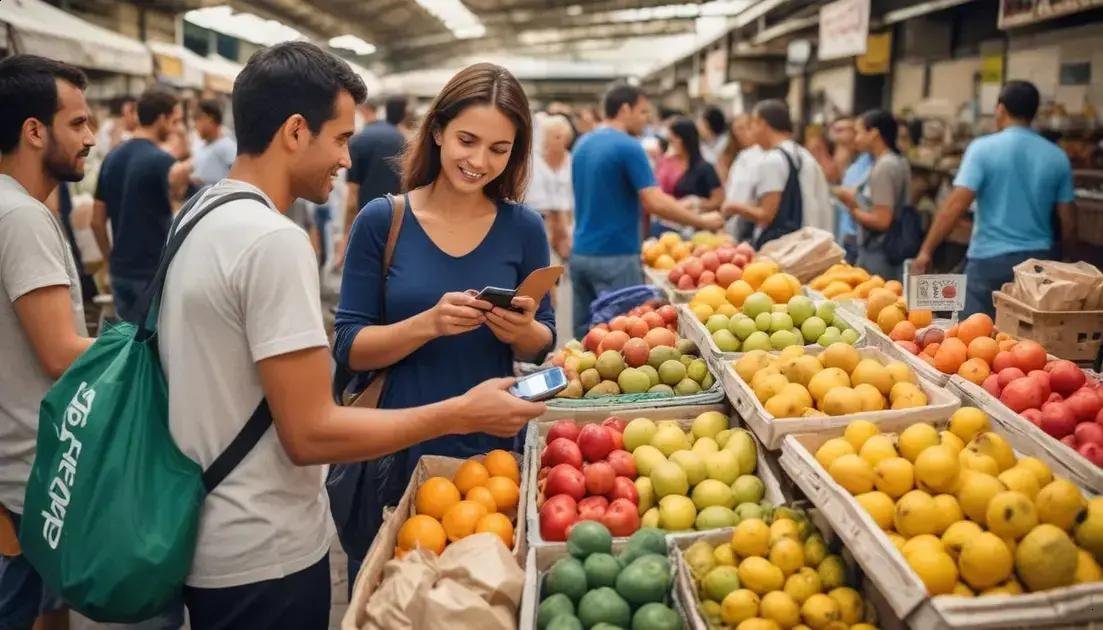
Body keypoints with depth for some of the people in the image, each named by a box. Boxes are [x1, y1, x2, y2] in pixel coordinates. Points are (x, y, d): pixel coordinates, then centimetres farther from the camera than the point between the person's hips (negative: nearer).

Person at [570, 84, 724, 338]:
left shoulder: (582, 144, 11)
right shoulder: (628, 147, -12)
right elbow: (655, 202, -19)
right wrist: (701, 221, -9)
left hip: (581, 253, 8)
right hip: (615, 257, -8)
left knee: (585, 336, 11)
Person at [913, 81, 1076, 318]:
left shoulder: (983, 148, -7)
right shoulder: (1058, 157, 6)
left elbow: (956, 205, -15)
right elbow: (1068, 223, 7)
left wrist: (926, 250, -9)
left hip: (990, 261, -4)